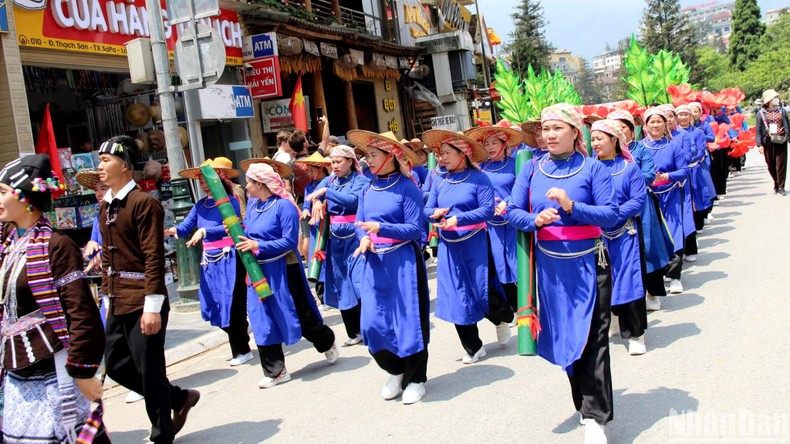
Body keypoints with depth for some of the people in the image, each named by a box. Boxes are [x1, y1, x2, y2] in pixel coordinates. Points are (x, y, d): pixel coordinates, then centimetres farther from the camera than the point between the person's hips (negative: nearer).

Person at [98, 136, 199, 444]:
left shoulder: (144, 203, -12)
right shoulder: (105, 207, 14)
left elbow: (154, 258, -16)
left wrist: (152, 306, -19)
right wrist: (109, 298, 17)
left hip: (143, 305, -9)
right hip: (118, 304, 9)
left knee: (149, 369, 1)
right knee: (116, 364, 14)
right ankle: (180, 398, 30)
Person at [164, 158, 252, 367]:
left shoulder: (230, 202, -8)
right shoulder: (200, 205, 10)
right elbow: (186, 227, 1)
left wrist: (204, 231, -36)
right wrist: (175, 230, -21)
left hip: (229, 259, -7)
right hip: (209, 261, 7)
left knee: (232, 306, -3)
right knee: (217, 307, 10)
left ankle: (242, 350, 13)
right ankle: (239, 346, 26)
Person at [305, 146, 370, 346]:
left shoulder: (360, 180, -5)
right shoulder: (330, 180, 11)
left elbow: (353, 199, -23)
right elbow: (312, 195, 1)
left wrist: (326, 191, -23)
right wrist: (317, 201, -20)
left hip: (355, 237, -6)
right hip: (336, 238, 6)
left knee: (360, 284, -12)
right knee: (342, 286, 9)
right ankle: (354, 332, 20)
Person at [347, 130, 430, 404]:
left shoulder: (407, 187, -9)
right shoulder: (368, 190, 9)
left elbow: (414, 229, -13)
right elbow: (360, 224, 10)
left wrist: (381, 228, -24)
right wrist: (364, 238, -12)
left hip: (402, 261, -6)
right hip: (375, 262, 6)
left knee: (409, 320, 2)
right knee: (373, 322, 6)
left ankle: (416, 379, 20)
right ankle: (395, 371, 29)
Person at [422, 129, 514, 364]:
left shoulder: (478, 178, -8)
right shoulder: (440, 182, 7)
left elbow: (487, 210, -16)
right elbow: (427, 210, 8)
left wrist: (458, 218, -24)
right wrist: (436, 213, -14)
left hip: (474, 244, -5)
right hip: (449, 246, 5)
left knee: (483, 291, -1)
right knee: (457, 297, 7)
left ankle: (503, 318, 35)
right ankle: (473, 348, 21)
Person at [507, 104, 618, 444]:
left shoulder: (592, 168, -4)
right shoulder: (532, 169, 5)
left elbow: (611, 215, -9)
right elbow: (513, 212, 4)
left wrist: (572, 206, -22)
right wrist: (535, 219, -16)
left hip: (588, 263, -3)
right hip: (550, 264, 3)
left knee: (592, 338, -2)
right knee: (564, 336, 12)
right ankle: (586, 401, 31)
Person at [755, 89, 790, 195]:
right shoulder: (761, 114, 1)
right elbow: (758, 131, -1)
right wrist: (759, 145, -8)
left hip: (781, 141, 1)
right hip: (768, 142, 0)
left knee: (781, 164, -3)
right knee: (771, 165, 8)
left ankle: (781, 187, 1)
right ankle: (776, 183, 28)